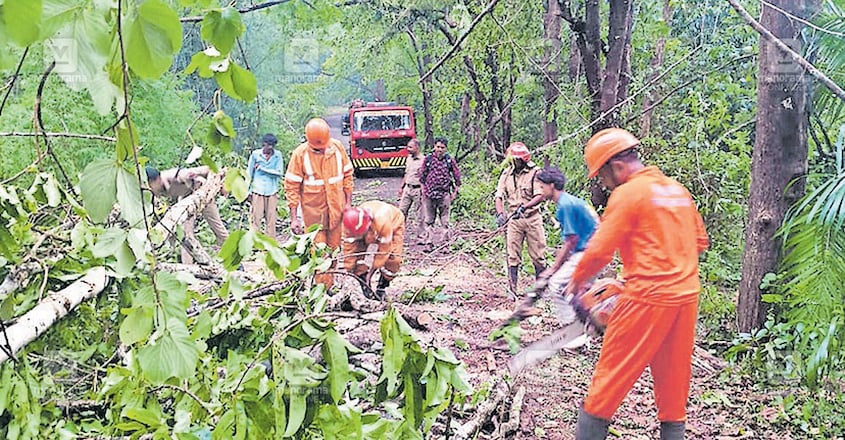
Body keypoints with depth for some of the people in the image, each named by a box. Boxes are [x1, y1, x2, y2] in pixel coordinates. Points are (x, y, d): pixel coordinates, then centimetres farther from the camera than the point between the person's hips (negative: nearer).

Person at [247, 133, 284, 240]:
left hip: (272, 191, 1)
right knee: (256, 217, -3)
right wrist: (248, 191, 4)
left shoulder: (278, 155, 1)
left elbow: (279, 173, -5)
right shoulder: (255, 154, 0)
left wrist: (262, 168, -9)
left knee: (271, 218, 3)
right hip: (258, 191, -1)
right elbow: (249, 174, 6)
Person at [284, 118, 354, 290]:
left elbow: (347, 175, 7)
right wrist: (294, 218, -11)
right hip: (313, 210, -3)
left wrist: (348, 203, 4)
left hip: (336, 208, 3)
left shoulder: (337, 147, -5)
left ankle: (330, 286, 28)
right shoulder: (300, 154, -13)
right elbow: (291, 187, -9)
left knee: (333, 248, 13)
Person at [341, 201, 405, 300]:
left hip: (393, 224, -3)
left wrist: (373, 268, -27)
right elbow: (349, 247, -25)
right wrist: (349, 270, -21)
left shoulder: (382, 221, -48)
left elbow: (384, 248, -35)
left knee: (393, 259, -23)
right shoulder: (350, 225, -35)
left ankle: (381, 287, -2)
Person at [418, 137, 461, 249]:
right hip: (429, 194, 1)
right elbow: (422, 175, 11)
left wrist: (455, 192, 4)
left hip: (444, 194, -1)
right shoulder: (428, 159, 3)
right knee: (429, 220, 6)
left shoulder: (450, 160, 1)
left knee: (445, 221, 1)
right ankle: (428, 242, 11)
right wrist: (423, 190, 7)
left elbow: (457, 177, 7)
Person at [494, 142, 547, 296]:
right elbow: (499, 196, 4)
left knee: (538, 256, 3)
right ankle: (511, 289, 4)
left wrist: (524, 206, -27)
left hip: (532, 218, -3)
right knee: (513, 256, 1)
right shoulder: (506, 174, 6)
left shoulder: (535, 172, -5)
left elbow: (540, 196, -13)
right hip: (513, 219, 3)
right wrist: (500, 213, -14)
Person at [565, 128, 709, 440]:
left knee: (610, 378, 2)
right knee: (674, 381, 16)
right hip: (686, 297, 7)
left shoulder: (627, 194, -9)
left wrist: (576, 282, 3)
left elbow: (599, 250, -11)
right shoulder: (678, 190, 12)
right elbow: (700, 241, 19)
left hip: (647, 298, -7)